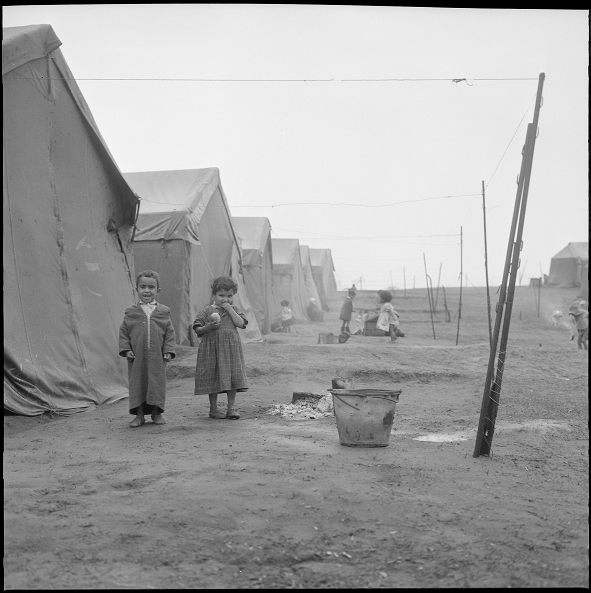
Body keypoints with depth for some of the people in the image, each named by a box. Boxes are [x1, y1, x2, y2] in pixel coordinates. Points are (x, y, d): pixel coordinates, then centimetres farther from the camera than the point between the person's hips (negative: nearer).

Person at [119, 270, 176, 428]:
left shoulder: (163, 312, 2)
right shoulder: (131, 313, 2)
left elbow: (169, 333, 4)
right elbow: (123, 332, 5)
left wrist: (168, 350, -3)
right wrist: (126, 349, -4)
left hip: (157, 357, 0)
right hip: (137, 357, 0)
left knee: (157, 383, 6)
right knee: (137, 384, 6)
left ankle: (156, 413, 21)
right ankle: (139, 415, 17)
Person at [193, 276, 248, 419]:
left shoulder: (234, 310, 9)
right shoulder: (206, 311, 0)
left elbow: (241, 324, -8)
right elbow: (197, 329, 0)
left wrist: (229, 308, -10)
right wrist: (208, 327, -20)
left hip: (231, 348, 2)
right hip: (212, 349, -2)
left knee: (233, 378, 2)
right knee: (213, 378, 3)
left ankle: (231, 408, 12)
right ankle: (213, 408, 16)